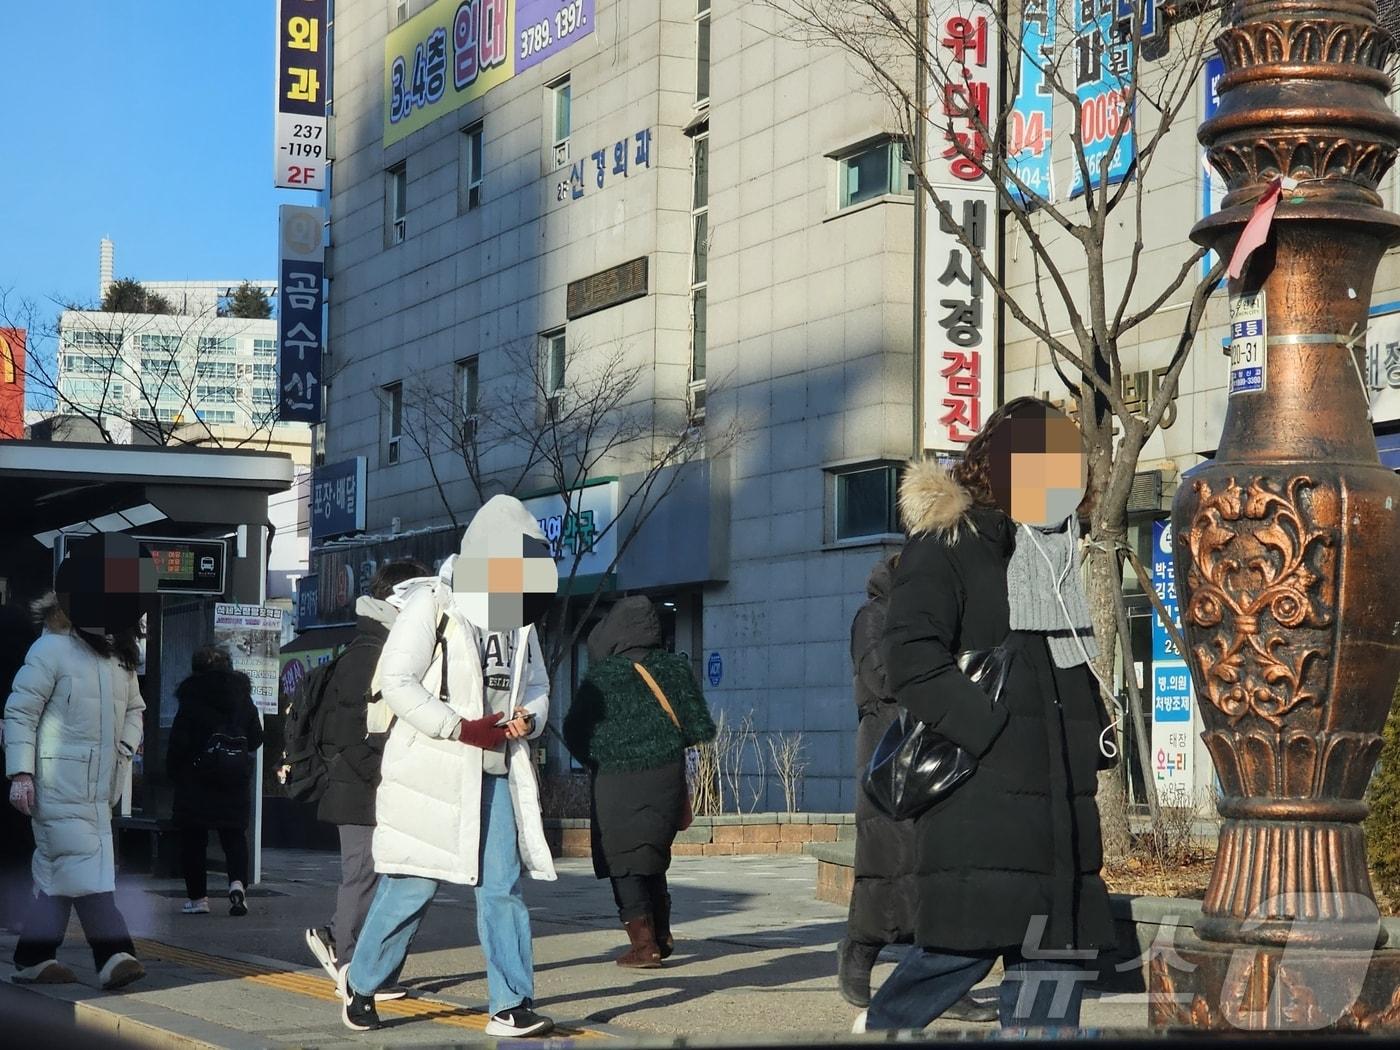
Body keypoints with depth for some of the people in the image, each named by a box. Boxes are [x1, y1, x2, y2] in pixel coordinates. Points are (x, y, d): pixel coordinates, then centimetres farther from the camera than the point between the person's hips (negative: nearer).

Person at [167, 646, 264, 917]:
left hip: (196, 781, -3)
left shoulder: (191, 700, -7)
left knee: (194, 837, 5)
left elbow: (179, 742, -9)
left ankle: (197, 896, 4)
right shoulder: (242, 698, 5)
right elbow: (256, 738, 10)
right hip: (236, 781, 3)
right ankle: (238, 882, -14)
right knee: (235, 834, 9)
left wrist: (173, 772, 2)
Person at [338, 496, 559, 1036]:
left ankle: (511, 1006, 1)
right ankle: (360, 986, 17)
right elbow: (396, 681, -14)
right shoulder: (432, 607, -7)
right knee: (412, 884, -1)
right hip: (432, 769, -6)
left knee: (502, 885, 0)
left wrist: (528, 718, -4)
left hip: (495, 771, 6)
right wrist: (460, 727, -18)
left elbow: (537, 686, 20)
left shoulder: (518, 618, 14)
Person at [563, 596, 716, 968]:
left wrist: (597, 761, 13)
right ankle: (662, 937, 22)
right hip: (666, 780, 4)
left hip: (616, 784, -4)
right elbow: (701, 729, 1)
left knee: (624, 866, 3)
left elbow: (575, 732, -4)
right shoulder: (675, 668, -1)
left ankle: (644, 944, -5)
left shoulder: (602, 676, -9)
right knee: (653, 860, 20)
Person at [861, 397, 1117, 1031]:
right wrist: (998, 733, -20)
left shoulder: (1055, 551, 19)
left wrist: (1093, 733, 14)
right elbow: (912, 661, -16)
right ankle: (884, 1025, 14)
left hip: (1057, 796, 8)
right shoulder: (946, 544, -5)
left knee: (1062, 943, 4)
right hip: (978, 792, -8)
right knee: (971, 939, -9)